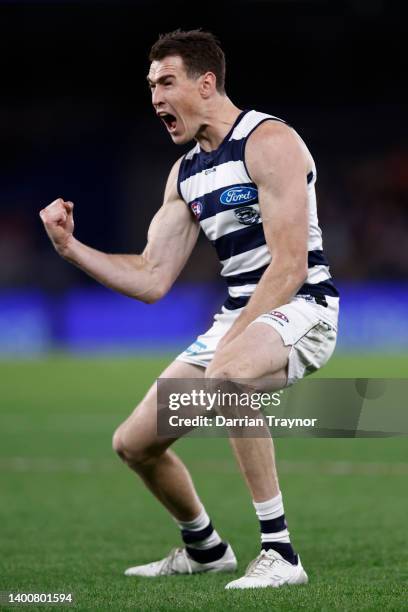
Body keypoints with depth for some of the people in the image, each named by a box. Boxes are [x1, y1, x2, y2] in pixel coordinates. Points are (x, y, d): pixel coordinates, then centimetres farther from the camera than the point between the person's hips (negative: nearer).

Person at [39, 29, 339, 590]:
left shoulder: (269, 142, -13)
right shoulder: (186, 173, 13)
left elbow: (289, 267, -21)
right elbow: (152, 280, 13)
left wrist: (226, 344, -24)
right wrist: (71, 247, 2)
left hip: (300, 307, -9)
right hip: (240, 319, 9)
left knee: (227, 374, -41)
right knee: (133, 443, 8)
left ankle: (279, 554, -35)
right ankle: (204, 549, 36)